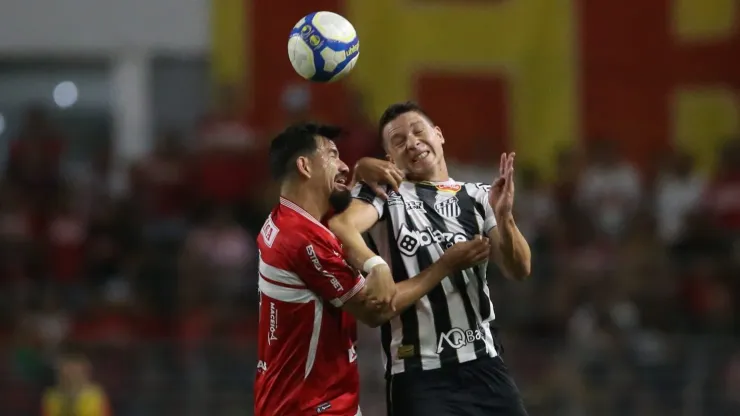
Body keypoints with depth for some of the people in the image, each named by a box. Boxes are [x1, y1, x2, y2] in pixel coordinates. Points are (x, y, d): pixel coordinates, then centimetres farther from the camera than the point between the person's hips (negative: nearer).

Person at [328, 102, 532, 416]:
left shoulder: (478, 197, 12)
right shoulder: (383, 191, 3)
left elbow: (518, 270, 4)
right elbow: (341, 226, -18)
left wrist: (503, 217, -15)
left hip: (483, 362, 3)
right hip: (418, 372, -3)